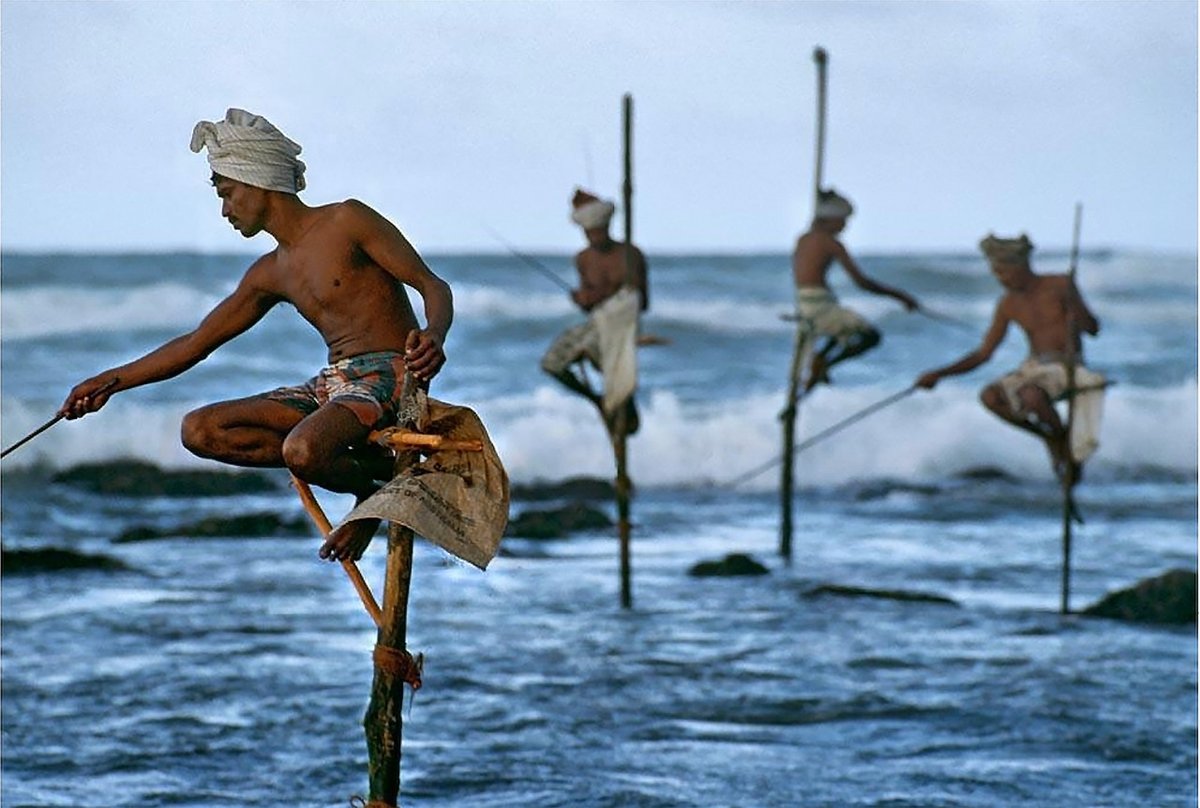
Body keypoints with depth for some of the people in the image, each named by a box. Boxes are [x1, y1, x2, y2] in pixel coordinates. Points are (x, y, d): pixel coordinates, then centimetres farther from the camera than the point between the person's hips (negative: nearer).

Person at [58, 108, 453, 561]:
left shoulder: (347, 221, -5)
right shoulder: (271, 274, 16)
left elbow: (432, 286, -9)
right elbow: (196, 343, 23)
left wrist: (433, 337, -31)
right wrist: (113, 381, 20)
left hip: (386, 376, -8)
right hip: (331, 385, 8)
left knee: (302, 451, -37)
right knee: (199, 431, -6)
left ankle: (372, 483, -1)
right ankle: (363, 468, -8)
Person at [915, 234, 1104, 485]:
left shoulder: (1060, 286, -4)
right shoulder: (1009, 305, 6)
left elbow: (1093, 328, -6)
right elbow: (983, 354, 8)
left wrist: (1072, 303, -27)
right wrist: (939, 374, -1)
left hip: (1067, 367, -5)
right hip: (1034, 367, 5)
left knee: (1031, 395, -36)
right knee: (990, 396, -23)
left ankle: (1064, 439, -6)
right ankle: (1049, 437, -4)